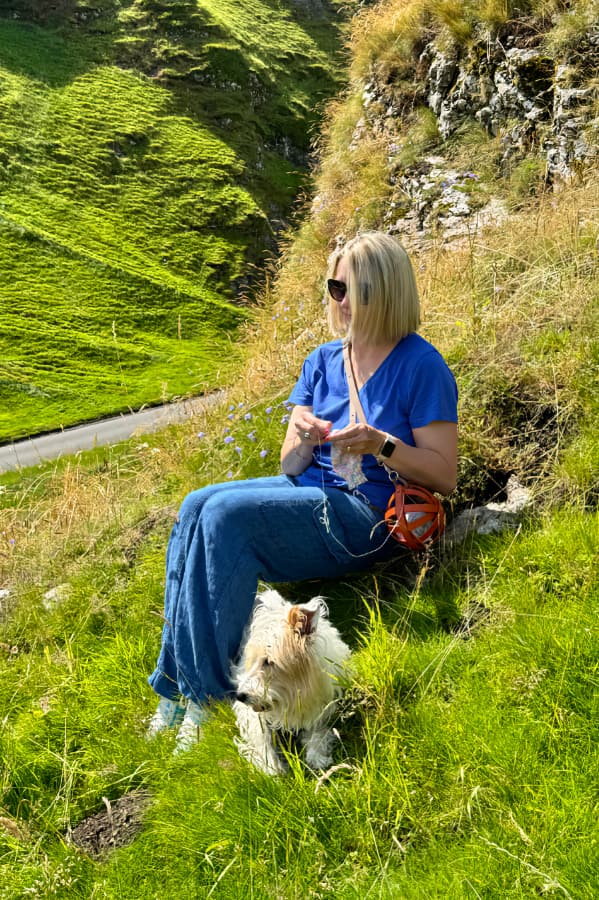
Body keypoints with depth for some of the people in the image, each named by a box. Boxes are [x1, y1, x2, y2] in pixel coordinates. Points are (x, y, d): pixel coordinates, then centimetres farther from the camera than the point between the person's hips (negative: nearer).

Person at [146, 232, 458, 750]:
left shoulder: (421, 366, -4)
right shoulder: (324, 361, 14)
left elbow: (444, 477, -6)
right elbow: (290, 466, 12)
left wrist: (382, 445, -21)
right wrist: (304, 439, -10)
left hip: (371, 517, -6)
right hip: (310, 494, 7)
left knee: (225, 514, -26)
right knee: (197, 506, -19)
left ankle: (208, 696, -17)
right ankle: (175, 689, -16)